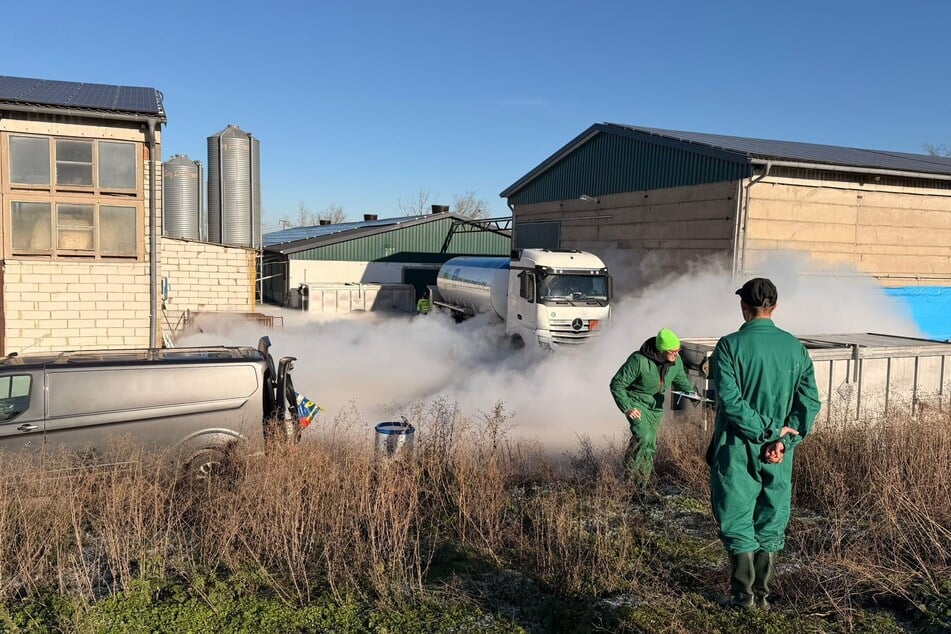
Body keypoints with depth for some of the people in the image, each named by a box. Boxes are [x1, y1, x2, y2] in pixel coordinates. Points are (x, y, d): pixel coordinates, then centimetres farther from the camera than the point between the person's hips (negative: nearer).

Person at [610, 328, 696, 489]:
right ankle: (629, 474, -8)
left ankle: (642, 485, 23)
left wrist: (691, 392, -8)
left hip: (656, 405, 6)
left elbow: (681, 380, 12)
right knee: (644, 436, -26)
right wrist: (627, 408, -30)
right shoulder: (638, 361, -30)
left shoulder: (676, 362, -11)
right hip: (635, 402, -6)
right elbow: (616, 384, -22)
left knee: (650, 445, 9)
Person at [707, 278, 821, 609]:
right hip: (778, 452, 4)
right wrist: (782, 439, -9)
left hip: (738, 449, -4)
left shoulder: (730, 345, -12)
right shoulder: (795, 347, 1)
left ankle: (742, 594, 14)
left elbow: (730, 399, -21)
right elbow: (810, 401, -4)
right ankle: (762, 594, 24)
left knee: (737, 519, 8)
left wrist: (768, 431, -15)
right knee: (770, 521, 15)